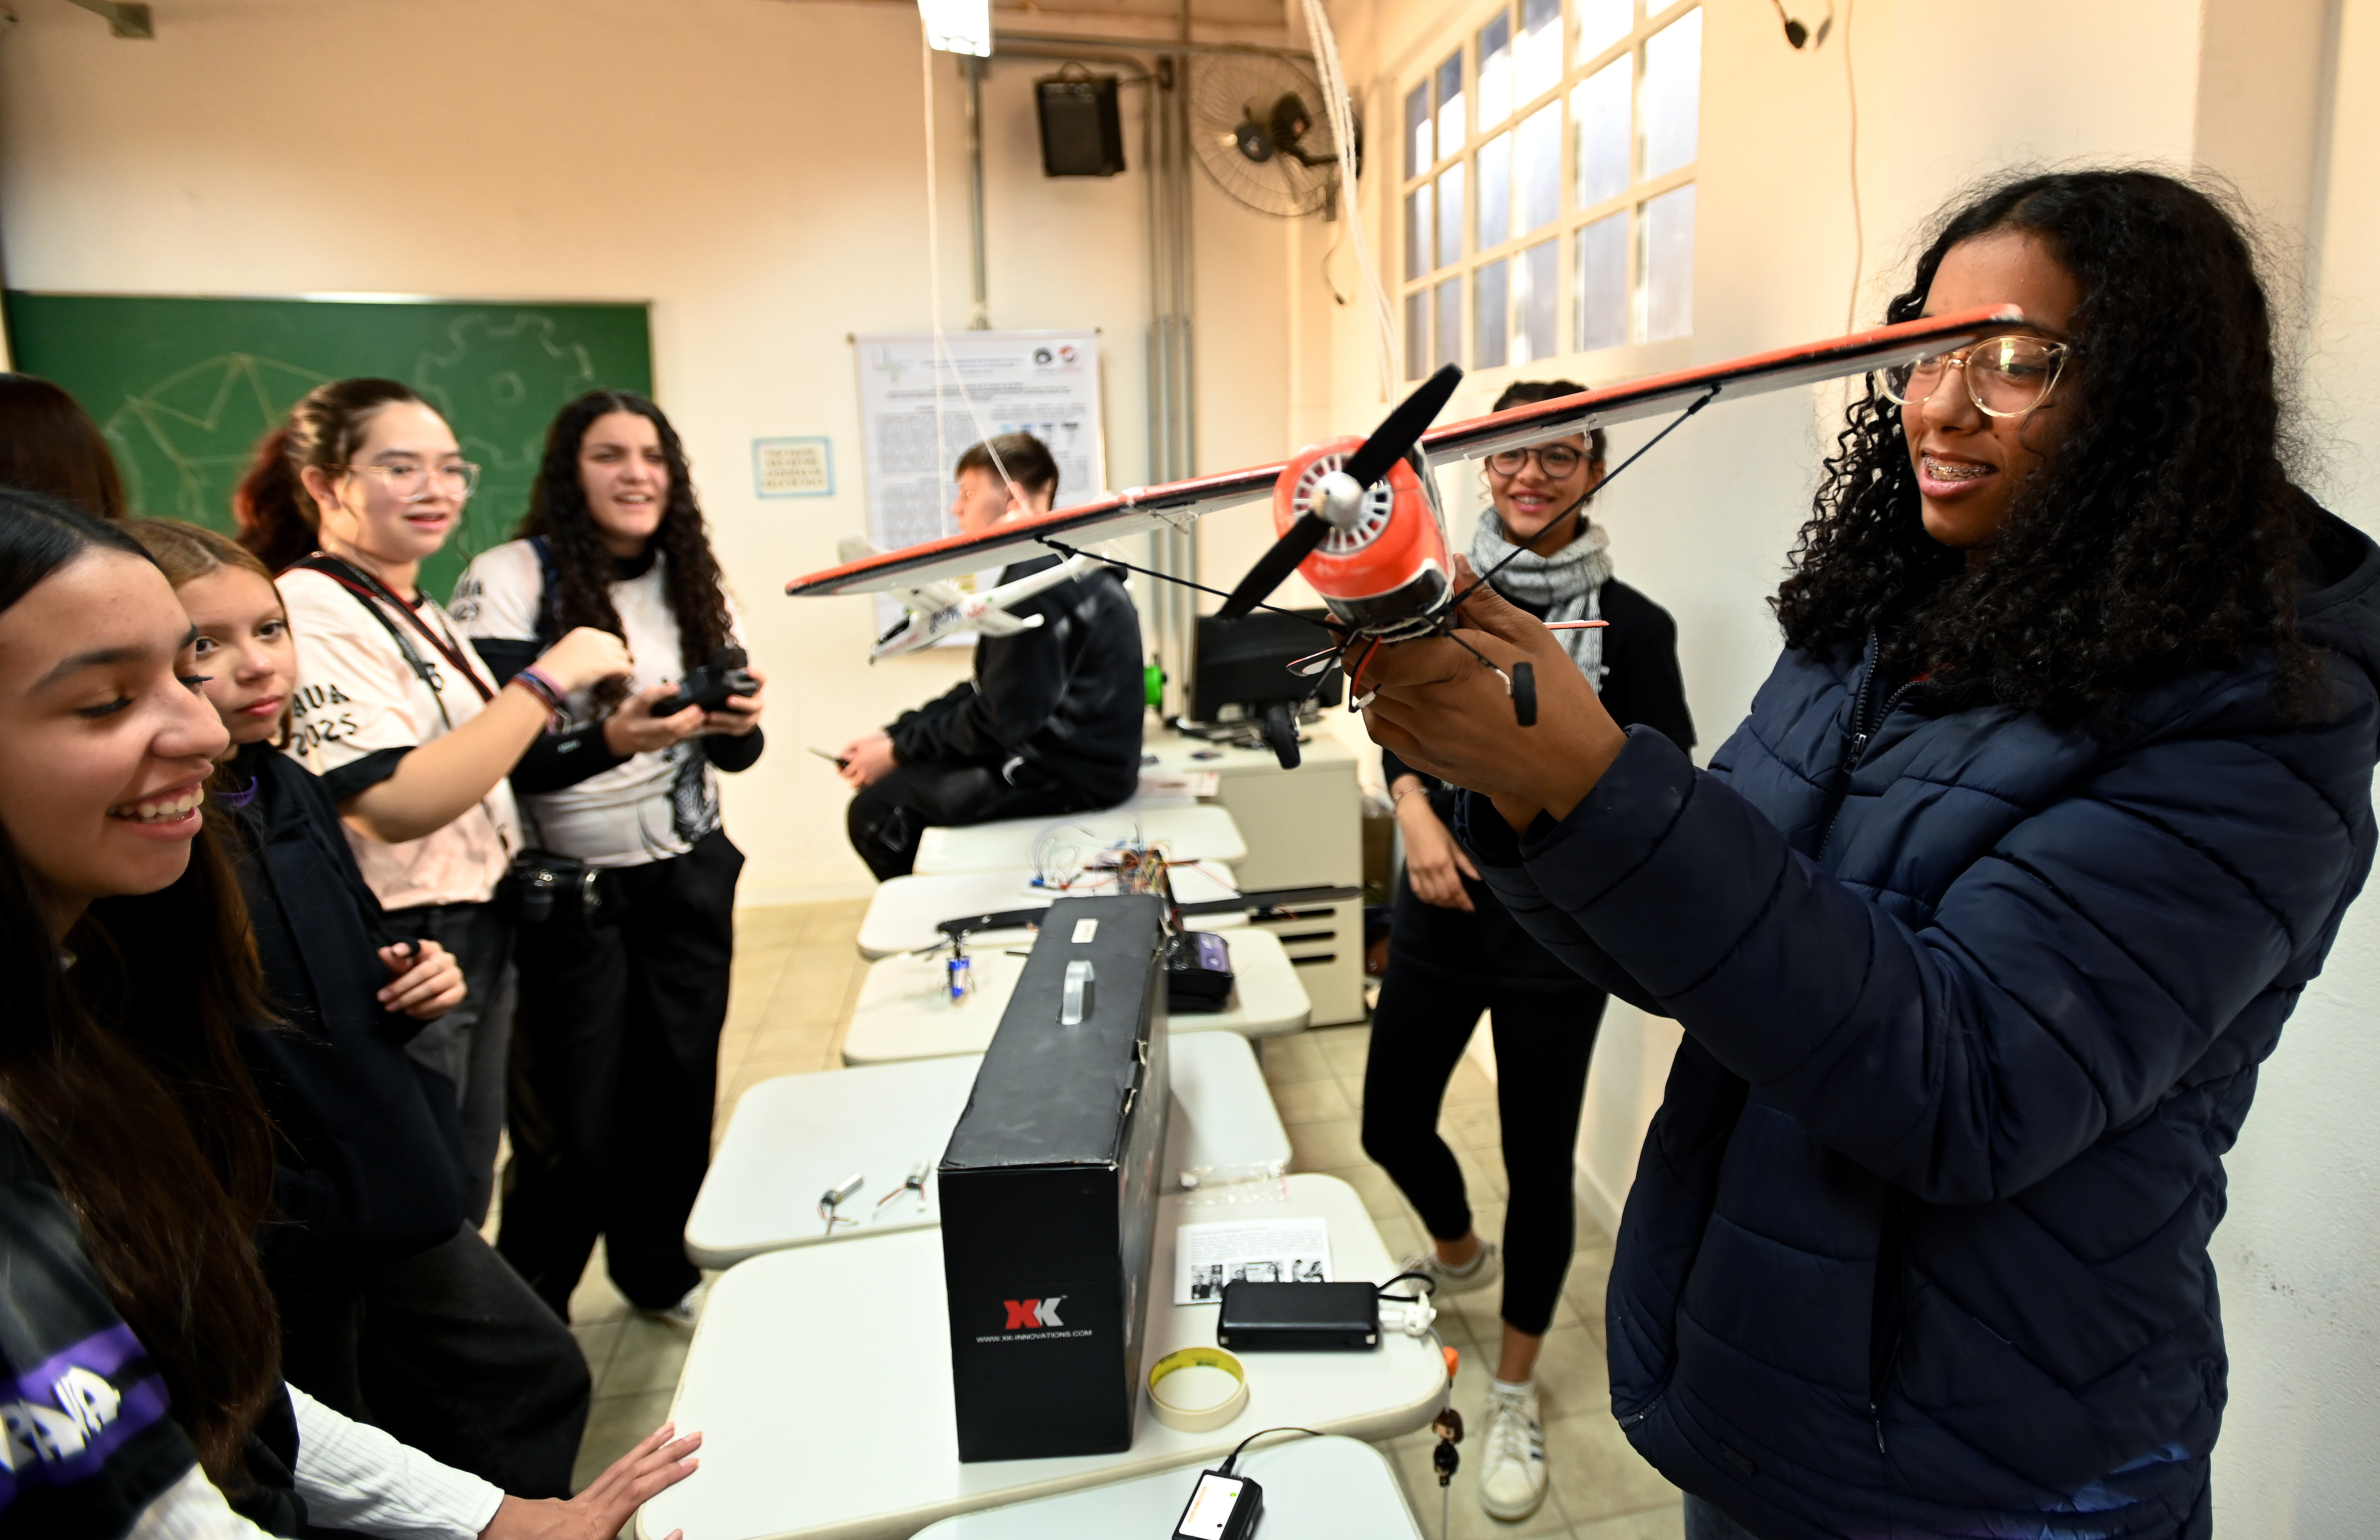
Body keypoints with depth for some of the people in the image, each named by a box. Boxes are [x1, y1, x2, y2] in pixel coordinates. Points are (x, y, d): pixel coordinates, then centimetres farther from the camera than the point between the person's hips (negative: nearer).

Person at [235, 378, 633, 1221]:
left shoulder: (416, 611, 10)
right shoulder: (311, 611, -18)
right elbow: (394, 805, -29)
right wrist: (549, 678, -26)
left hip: (477, 937, 9)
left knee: (464, 1210, 22)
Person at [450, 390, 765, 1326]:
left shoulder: (691, 581, 7)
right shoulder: (509, 581, -10)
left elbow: (734, 755, 8)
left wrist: (738, 722, -14)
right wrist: (609, 741, -31)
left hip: (687, 878, 5)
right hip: (569, 889, -4)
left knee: (678, 1090, 11)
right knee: (571, 1118, 3)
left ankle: (657, 1268, 36)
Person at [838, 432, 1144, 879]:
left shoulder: (1040, 581, -20)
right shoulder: (1052, 567, 14)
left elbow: (999, 719, -20)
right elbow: (984, 693, 14)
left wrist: (899, 752, -8)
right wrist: (892, 735, 6)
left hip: (1069, 775, -11)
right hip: (1068, 752, 11)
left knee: (875, 811, -8)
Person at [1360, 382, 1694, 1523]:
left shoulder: (1630, 623, -6)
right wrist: (1416, 814, -18)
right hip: (1442, 909, 3)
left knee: (1538, 1158, 8)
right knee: (1391, 1122, 14)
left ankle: (1515, 1389, 32)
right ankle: (1458, 1252, 50)